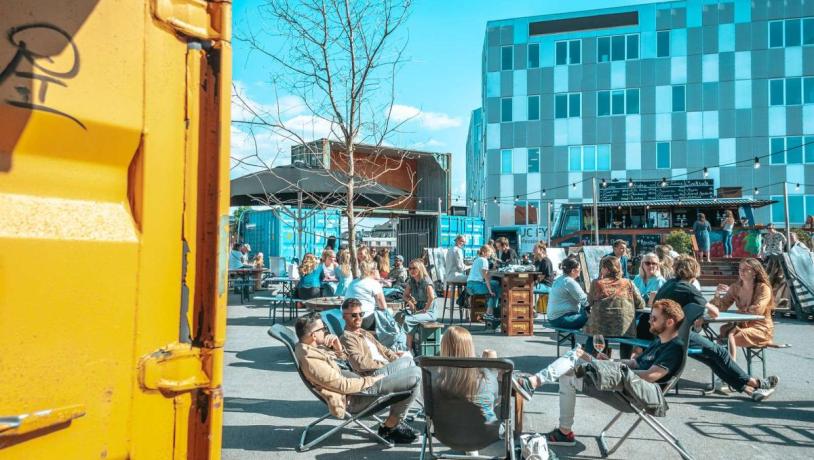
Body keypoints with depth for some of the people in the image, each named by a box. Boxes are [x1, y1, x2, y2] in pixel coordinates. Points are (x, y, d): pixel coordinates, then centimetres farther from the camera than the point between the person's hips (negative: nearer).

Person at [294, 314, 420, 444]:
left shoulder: (310, 346, 6)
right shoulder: (309, 359, -24)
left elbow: (342, 357, 21)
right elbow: (343, 386, -22)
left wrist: (337, 346, 0)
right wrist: (371, 380, -10)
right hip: (353, 398, -10)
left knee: (415, 371, 9)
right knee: (415, 377, -16)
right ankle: (390, 426, 0)